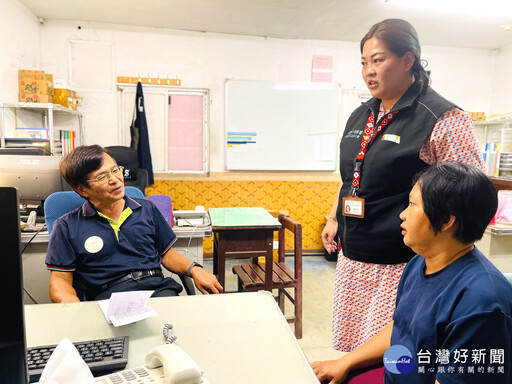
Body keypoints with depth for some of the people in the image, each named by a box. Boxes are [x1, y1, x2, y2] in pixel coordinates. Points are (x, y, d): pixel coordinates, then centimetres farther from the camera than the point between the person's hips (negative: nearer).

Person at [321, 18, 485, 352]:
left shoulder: (443, 120, -10)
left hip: (401, 264, -6)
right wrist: (334, 220, 19)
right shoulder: (361, 116, 12)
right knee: (352, 345, 16)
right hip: (352, 256, 7)